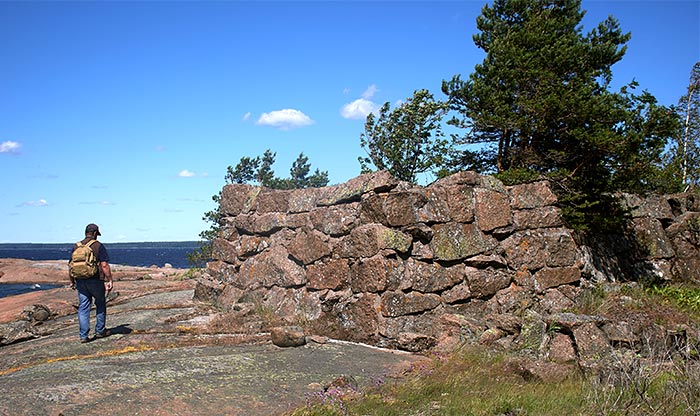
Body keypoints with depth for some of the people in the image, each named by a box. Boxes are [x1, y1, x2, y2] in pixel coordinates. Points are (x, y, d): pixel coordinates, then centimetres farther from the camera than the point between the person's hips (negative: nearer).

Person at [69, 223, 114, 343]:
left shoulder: (76, 247, 7)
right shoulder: (98, 246, -8)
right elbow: (104, 265, -14)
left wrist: (72, 281, 21)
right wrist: (109, 280, -9)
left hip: (81, 281, 4)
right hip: (96, 280, -4)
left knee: (83, 308, 6)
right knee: (100, 305, 13)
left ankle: (83, 335, 4)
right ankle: (100, 331, 22)